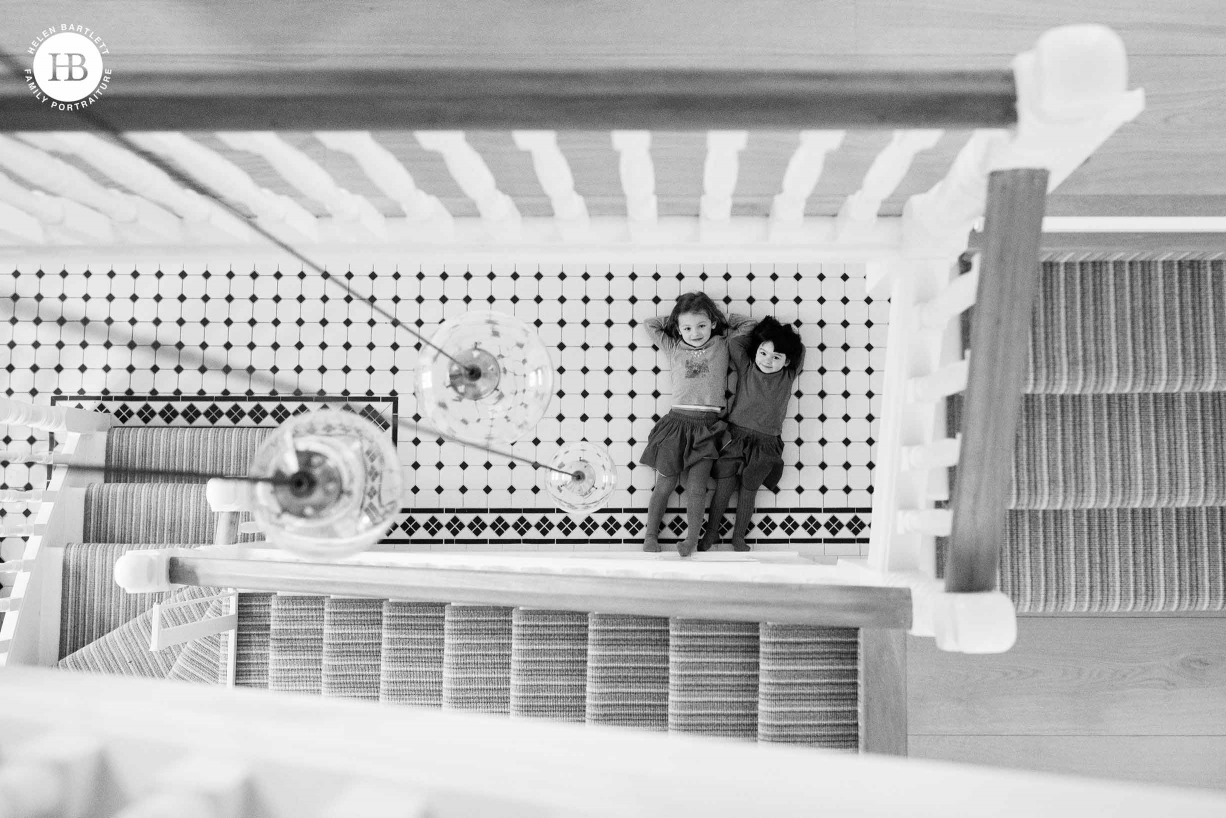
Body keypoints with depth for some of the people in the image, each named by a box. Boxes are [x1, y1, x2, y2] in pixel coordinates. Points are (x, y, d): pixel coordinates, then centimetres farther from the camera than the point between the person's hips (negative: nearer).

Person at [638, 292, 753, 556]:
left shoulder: (723, 344, 11)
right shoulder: (674, 348, 11)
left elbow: (748, 323, 15)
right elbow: (649, 324, 16)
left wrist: (721, 320, 17)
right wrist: (674, 319, 18)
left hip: (707, 426, -1)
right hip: (677, 422, 1)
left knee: (696, 488, -5)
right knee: (664, 485, 6)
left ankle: (692, 539, 8)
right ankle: (650, 535, 18)